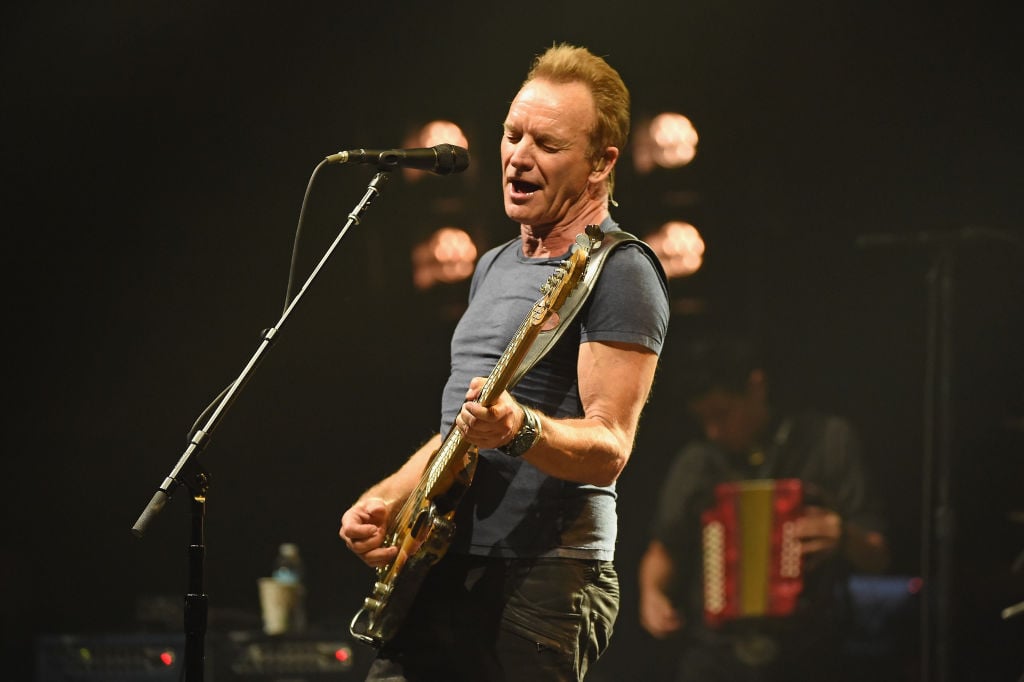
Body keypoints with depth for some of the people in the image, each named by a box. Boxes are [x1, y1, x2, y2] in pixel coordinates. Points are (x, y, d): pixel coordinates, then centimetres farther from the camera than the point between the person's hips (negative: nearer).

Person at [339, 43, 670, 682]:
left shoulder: (618, 270, -9)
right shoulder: (496, 266, 19)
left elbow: (609, 449, -17)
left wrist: (521, 430, -35)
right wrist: (387, 498, 11)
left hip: (540, 582, -8)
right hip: (441, 571, 8)